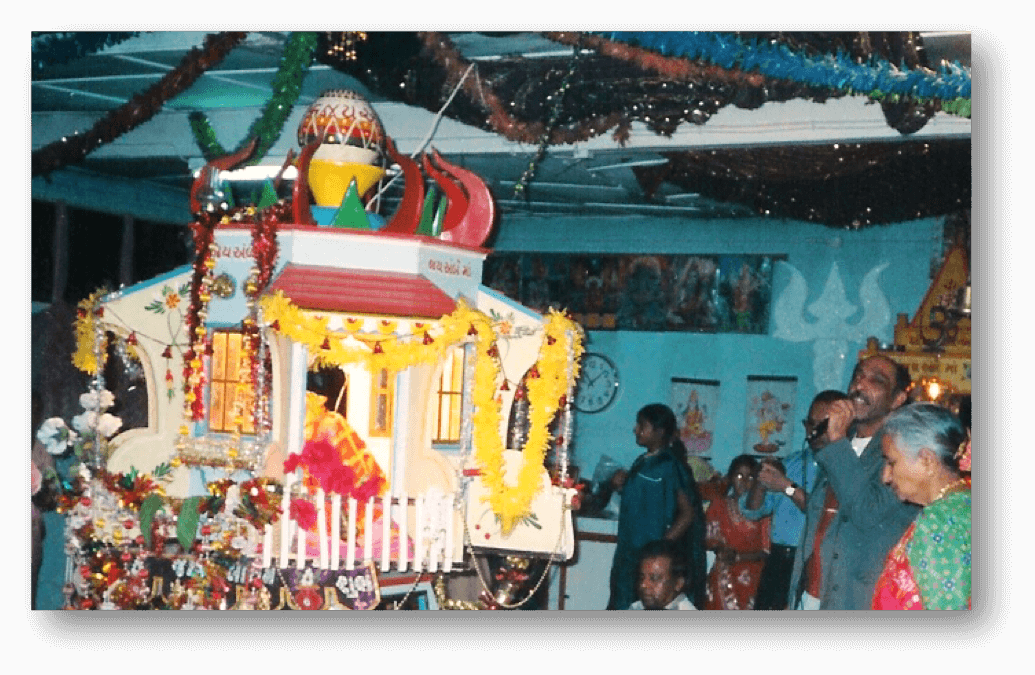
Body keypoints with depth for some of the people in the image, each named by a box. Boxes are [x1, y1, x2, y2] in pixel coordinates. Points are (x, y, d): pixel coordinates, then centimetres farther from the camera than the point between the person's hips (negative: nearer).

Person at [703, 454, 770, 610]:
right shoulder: (719, 506, 9)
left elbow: (766, 550, -2)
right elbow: (709, 540, 8)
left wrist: (739, 557, -14)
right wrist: (721, 549, -14)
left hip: (753, 578, -1)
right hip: (723, 578, 1)